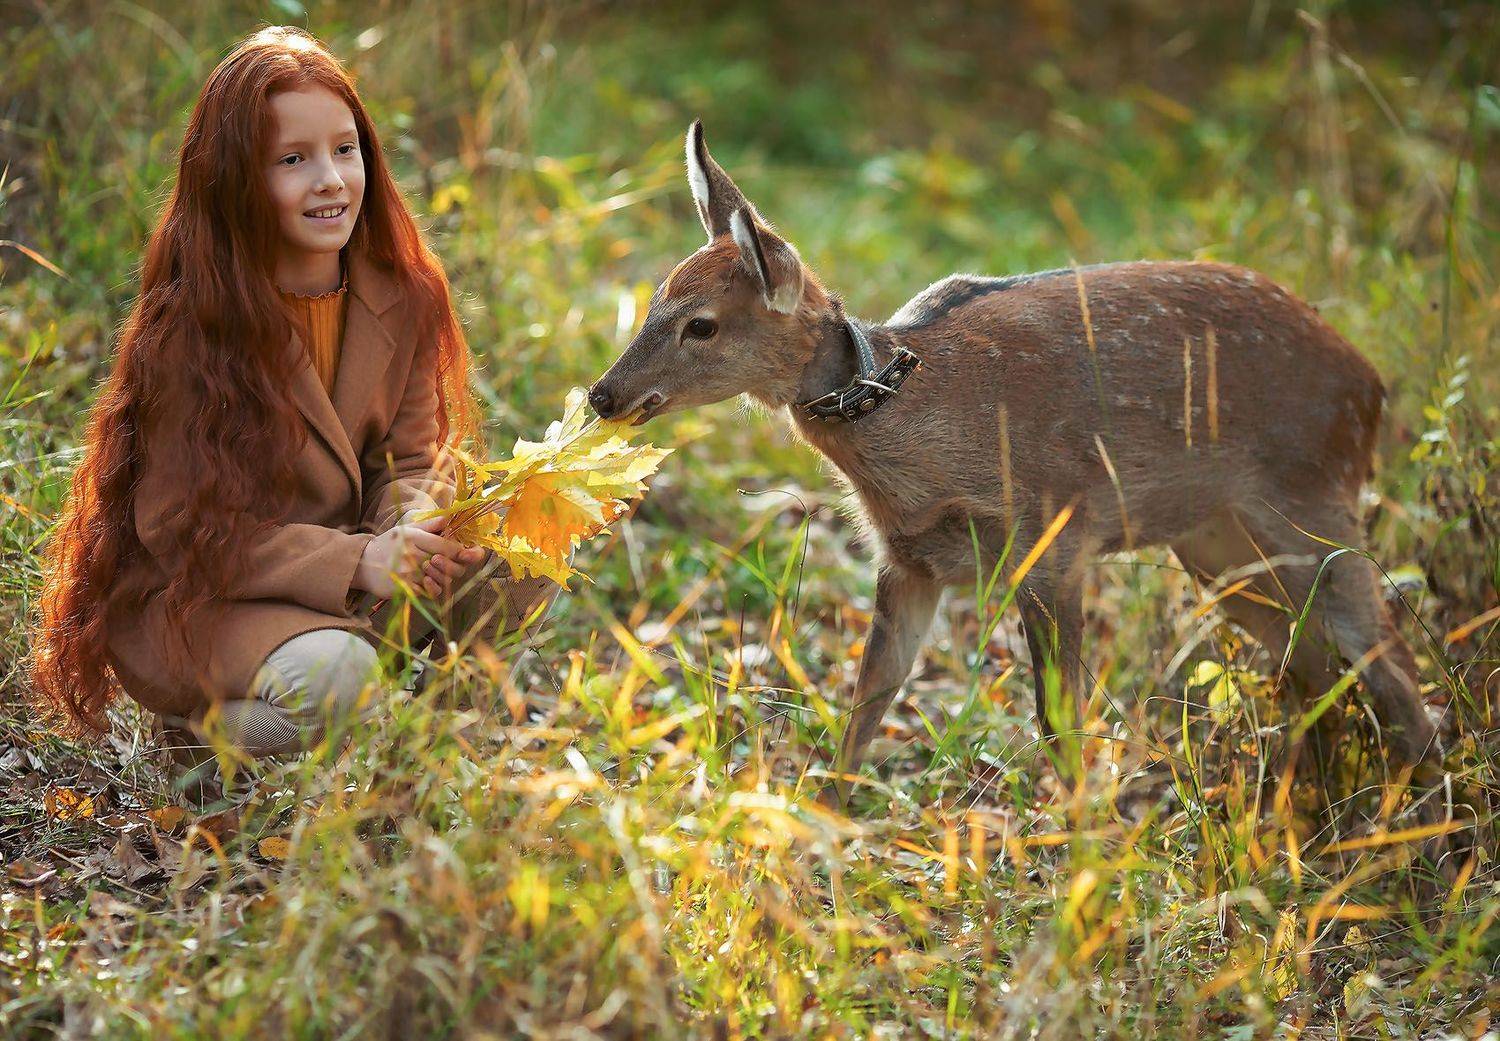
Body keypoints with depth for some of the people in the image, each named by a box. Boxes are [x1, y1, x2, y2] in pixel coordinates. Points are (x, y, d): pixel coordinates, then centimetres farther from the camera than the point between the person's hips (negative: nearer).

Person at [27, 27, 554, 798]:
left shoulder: (401, 299, -2)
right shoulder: (187, 328, -19)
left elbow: (412, 463, 2)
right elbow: (185, 527, -19)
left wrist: (411, 534, -24)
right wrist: (353, 562, -31)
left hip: (348, 570, 6)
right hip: (190, 601, -6)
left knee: (519, 578, -15)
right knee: (330, 676, -35)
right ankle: (202, 724, -2)